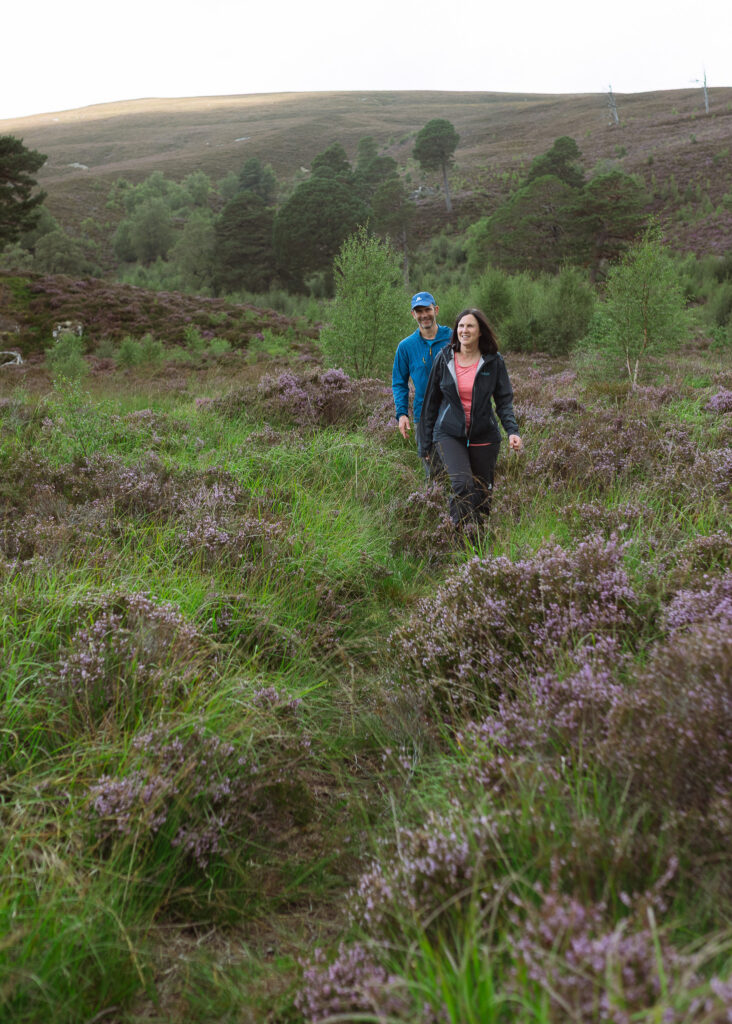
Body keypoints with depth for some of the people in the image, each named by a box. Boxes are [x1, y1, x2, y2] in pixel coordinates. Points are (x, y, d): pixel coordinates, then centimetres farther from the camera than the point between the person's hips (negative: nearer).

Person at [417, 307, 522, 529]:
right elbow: (431, 401, 8)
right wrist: (425, 442, 10)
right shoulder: (444, 359, 1)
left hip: (483, 436, 1)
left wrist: (512, 431, -15)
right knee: (462, 485, -21)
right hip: (449, 434, -1)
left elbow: (504, 401, 3)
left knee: (482, 492, 9)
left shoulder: (494, 362, 0)